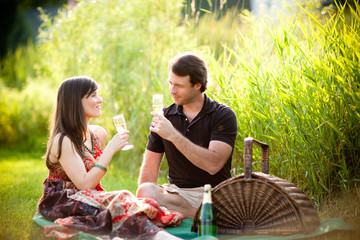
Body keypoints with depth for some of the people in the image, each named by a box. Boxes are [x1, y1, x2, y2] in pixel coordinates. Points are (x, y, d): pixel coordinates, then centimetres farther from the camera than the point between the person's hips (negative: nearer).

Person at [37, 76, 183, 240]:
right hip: (60, 203, -7)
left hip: (89, 197, 7)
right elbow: (84, 184, -23)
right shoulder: (63, 141, -15)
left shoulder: (98, 134, 8)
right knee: (120, 200, -33)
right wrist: (111, 149, -21)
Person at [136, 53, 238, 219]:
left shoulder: (223, 116, -3)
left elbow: (213, 164, -18)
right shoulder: (164, 117, 10)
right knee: (145, 191, -30)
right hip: (176, 192, 4)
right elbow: (150, 168, 9)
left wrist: (173, 135, -22)